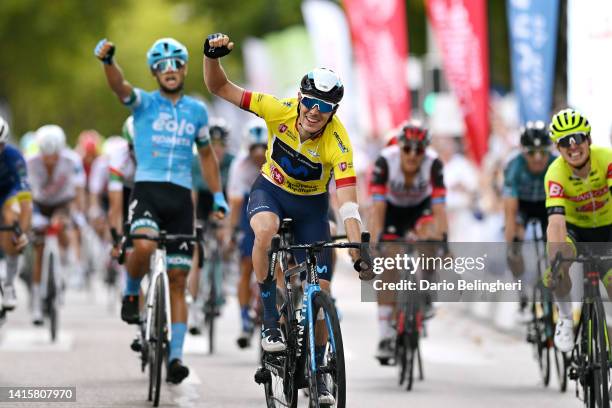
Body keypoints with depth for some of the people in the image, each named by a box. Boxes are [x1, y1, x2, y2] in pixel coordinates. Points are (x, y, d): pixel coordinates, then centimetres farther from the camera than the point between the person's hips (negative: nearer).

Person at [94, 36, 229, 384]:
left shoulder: (197, 110, 13)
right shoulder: (145, 102, 3)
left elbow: (206, 154, 24)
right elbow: (120, 87, -18)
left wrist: (218, 196, 16)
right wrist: (108, 60, -40)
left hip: (181, 198, 3)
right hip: (147, 189, -3)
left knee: (178, 281, 2)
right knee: (144, 246, -33)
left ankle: (176, 355, 3)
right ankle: (132, 292, -2)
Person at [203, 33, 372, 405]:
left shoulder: (338, 143, -29)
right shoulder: (280, 110, -25)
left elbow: (348, 204, -34)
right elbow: (220, 88, -20)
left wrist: (359, 253, -44)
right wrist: (213, 55, -40)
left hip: (312, 206, 0)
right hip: (271, 191, 0)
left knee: (320, 290, -5)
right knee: (266, 232, -37)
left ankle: (317, 371, 14)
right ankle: (271, 321, -22)